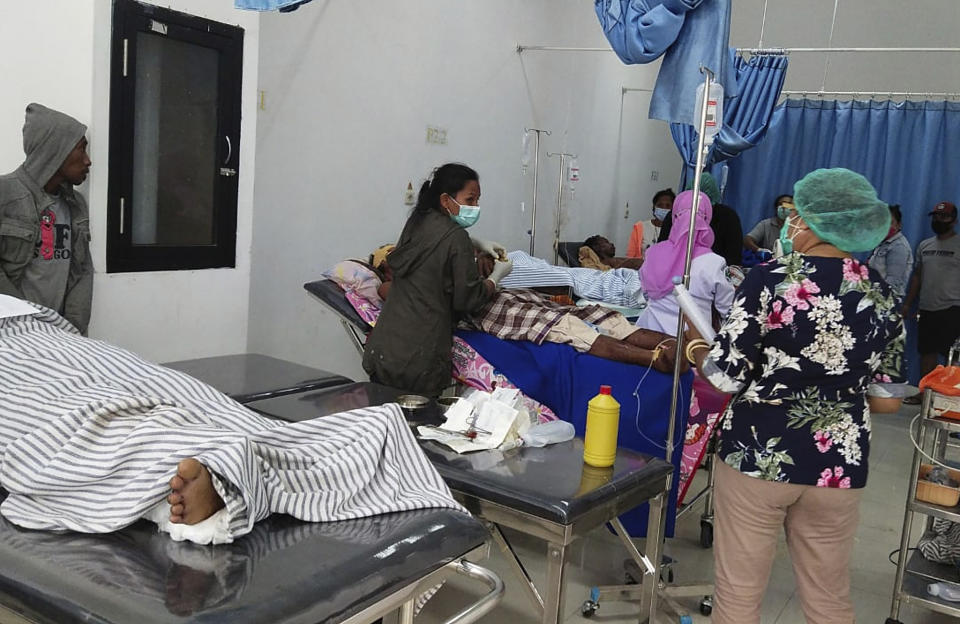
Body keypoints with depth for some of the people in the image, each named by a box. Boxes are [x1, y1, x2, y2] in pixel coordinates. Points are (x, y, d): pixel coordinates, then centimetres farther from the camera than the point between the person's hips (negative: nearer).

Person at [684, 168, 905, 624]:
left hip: (759, 455, -4)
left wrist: (695, 348, 6)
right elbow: (887, 400, 5)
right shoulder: (882, 296, 1)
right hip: (839, 463, 4)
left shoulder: (770, 279, -13)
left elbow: (725, 378, -14)